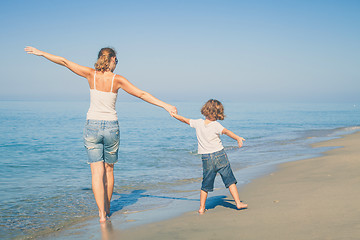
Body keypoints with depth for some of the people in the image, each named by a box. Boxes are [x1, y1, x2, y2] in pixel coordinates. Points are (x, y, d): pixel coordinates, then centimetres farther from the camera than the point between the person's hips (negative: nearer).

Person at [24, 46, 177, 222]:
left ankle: (102, 213, -6)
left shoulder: (91, 75, -3)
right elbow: (142, 94, -7)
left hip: (92, 126, 0)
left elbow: (64, 62, 5)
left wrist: (40, 53, 16)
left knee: (97, 171, 0)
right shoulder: (117, 80, -6)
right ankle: (107, 209, 27)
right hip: (111, 127, 0)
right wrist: (165, 106, -2)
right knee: (109, 170, 16)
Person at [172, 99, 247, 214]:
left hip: (206, 159, 3)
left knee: (206, 184, 13)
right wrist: (238, 138, -40)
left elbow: (185, 120, 16)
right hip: (220, 155, -3)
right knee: (230, 180, 7)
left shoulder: (198, 123, 2)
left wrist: (174, 115, 33)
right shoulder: (216, 125, -10)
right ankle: (238, 203, 8)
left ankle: (202, 208, 14)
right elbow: (226, 131, -28)